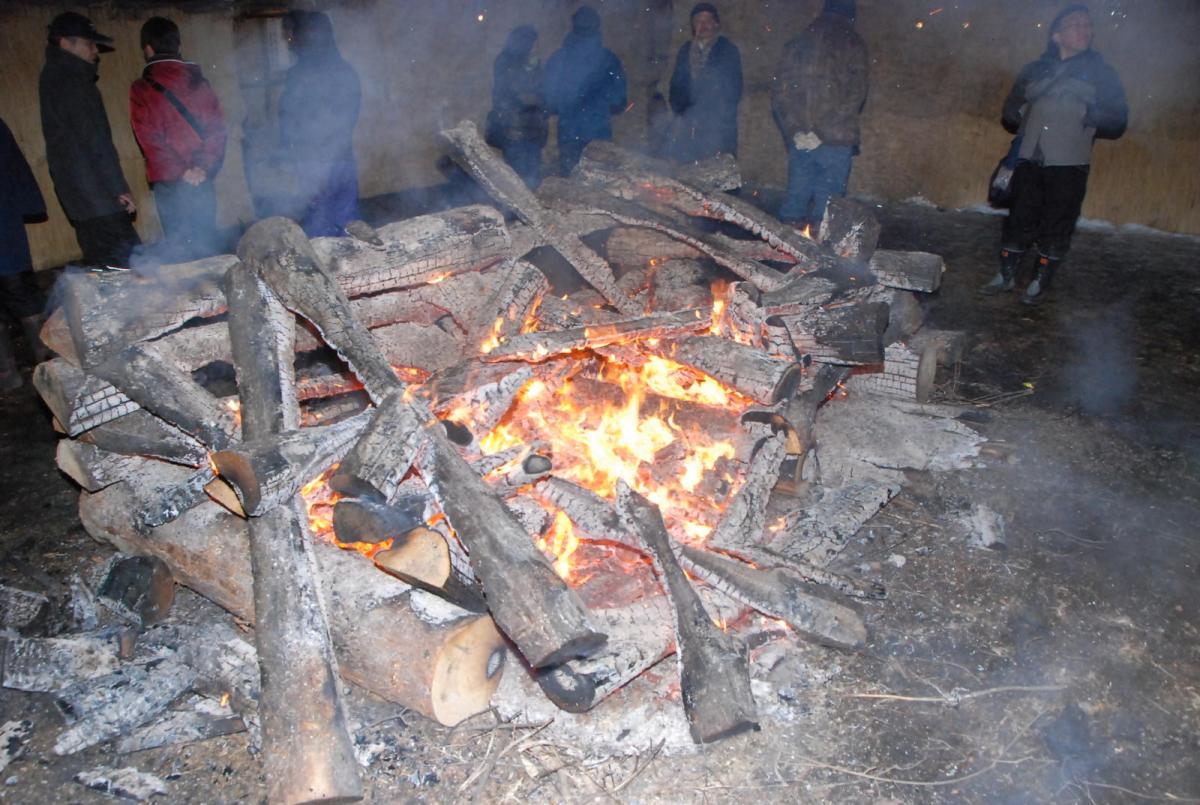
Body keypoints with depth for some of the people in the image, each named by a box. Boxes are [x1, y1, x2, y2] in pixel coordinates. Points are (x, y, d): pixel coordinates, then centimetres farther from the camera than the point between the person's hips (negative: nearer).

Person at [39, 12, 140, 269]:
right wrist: (120, 188, -16)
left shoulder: (53, 78, 19)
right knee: (127, 260, -14)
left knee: (99, 266, 12)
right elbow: (95, 143, -17)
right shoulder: (74, 83, -12)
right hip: (97, 196, -10)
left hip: (77, 196, 10)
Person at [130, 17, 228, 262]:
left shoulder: (141, 89, -2)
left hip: (168, 180, -3)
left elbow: (149, 138, -8)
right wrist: (203, 166, -7)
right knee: (208, 244, 9)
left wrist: (178, 172, -6)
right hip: (202, 178, 3)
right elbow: (217, 127, -2)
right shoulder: (197, 81, 6)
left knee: (180, 250, 3)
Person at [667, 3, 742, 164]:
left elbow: (733, 92, 1)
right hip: (689, 125, 3)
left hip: (719, 126, -2)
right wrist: (681, 115, -2)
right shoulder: (686, 51, 15)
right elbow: (677, 86, 14)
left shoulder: (728, 51, 6)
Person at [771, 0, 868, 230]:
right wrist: (824, 133, -9)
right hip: (835, 139, -4)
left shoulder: (798, 43, 10)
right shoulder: (852, 44, 0)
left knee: (796, 195, 11)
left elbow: (780, 91, 5)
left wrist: (794, 130, 1)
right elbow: (855, 93, -8)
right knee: (827, 198, 1)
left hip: (800, 138, 4)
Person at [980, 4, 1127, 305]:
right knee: (1019, 221, 5)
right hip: (1030, 161, 1)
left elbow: (1117, 123, 2)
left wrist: (1092, 116, -15)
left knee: (1056, 228, 3)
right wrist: (1015, 115, -2)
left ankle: (1041, 285, 15)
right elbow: (1010, 117, 18)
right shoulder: (1034, 71, 11)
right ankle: (1006, 276, 18)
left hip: (1069, 165, -1)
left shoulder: (1100, 73, 6)